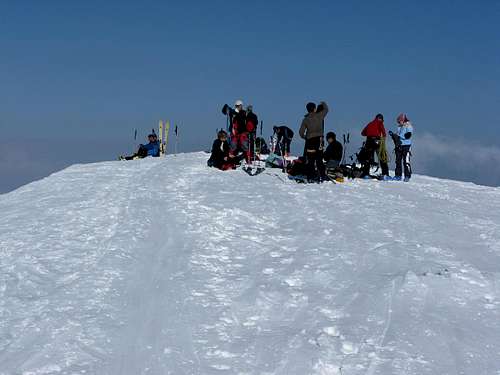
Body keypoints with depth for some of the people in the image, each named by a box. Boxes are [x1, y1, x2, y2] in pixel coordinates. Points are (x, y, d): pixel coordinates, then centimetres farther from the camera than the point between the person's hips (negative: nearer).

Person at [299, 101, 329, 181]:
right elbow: (326, 109, 17)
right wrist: (323, 104, 36)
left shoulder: (305, 119, 1)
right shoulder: (319, 116, -2)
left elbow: (301, 132, 1)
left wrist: (304, 137, 20)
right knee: (319, 159, 4)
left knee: (310, 160, 3)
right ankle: (322, 175, 1)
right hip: (319, 139, 0)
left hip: (310, 140, 0)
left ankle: (311, 176, 1)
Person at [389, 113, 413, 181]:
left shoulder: (409, 127, -3)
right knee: (398, 161, 7)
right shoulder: (399, 127, 18)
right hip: (399, 146, 7)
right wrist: (393, 135, 2)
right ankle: (398, 175, 13)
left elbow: (407, 136, -17)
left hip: (406, 146, -7)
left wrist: (398, 136, -21)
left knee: (406, 162, -9)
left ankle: (407, 176, -7)